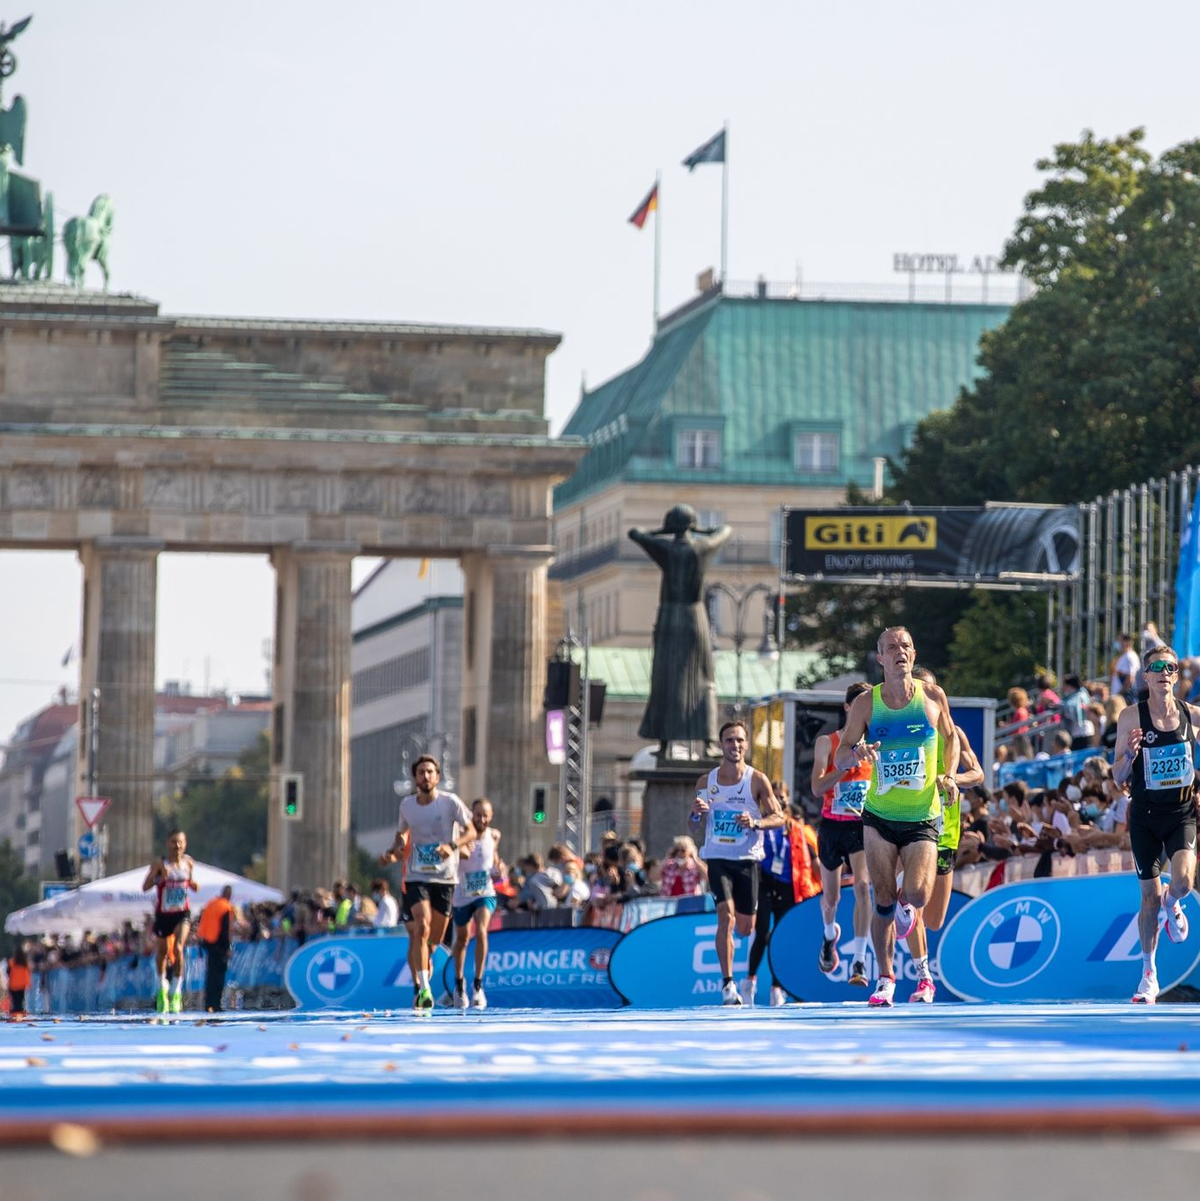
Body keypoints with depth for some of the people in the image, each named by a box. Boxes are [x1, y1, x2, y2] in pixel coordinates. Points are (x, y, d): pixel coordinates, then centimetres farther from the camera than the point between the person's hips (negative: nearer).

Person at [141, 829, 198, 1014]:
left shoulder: (188, 863, -1)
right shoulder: (159, 865, -11)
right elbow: (145, 887, -19)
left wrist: (193, 885, -6)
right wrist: (159, 878, -36)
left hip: (182, 914, 0)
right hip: (163, 915, 0)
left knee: (178, 949, -19)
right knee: (163, 951, 14)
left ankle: (177, 992, -13)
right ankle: (161, 987, 39)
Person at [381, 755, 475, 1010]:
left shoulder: (450, 802, -4)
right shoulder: (406, 804, 5)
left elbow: (471, 832, -6)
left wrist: (452, 846, -25)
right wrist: (391, 852, 1)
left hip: (444, 878, 0)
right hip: (416, 877, 0)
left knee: (434, 939, 5)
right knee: (421, 928, -22)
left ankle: (420, 984, 32)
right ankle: (423, 988, -26)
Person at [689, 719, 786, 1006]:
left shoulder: (757, 780, -3)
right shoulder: (706, 781, 3)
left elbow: (779, 818, -2)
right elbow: (694, 823, 12)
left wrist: (755, 823, -21)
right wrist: (696, 813, -12)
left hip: (747, 859, 0)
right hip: (717, 857, 0)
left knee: (745, 928, 5)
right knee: (726, 916, -18)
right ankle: (727, 983, -15)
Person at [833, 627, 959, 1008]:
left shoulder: (933, 697, -1)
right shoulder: (866, 703, -2)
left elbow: (950, 737, 18)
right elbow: (839, 759, -1)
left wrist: (948, 775, 1)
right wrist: (856, 754, -25)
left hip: (923, 818, 0)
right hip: (879, 817, 0)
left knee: (918, 894, -17)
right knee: (883, 902, -1)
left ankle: (906, 905, 20)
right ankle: (885, 977, 15)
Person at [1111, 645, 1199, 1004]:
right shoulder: (1131, 717, -6)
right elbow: (1118, 778, -4)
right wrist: (1129, 754, -24)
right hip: (1146, 815, 0)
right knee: (1149, 898, 5)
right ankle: (1149, 975, 20)